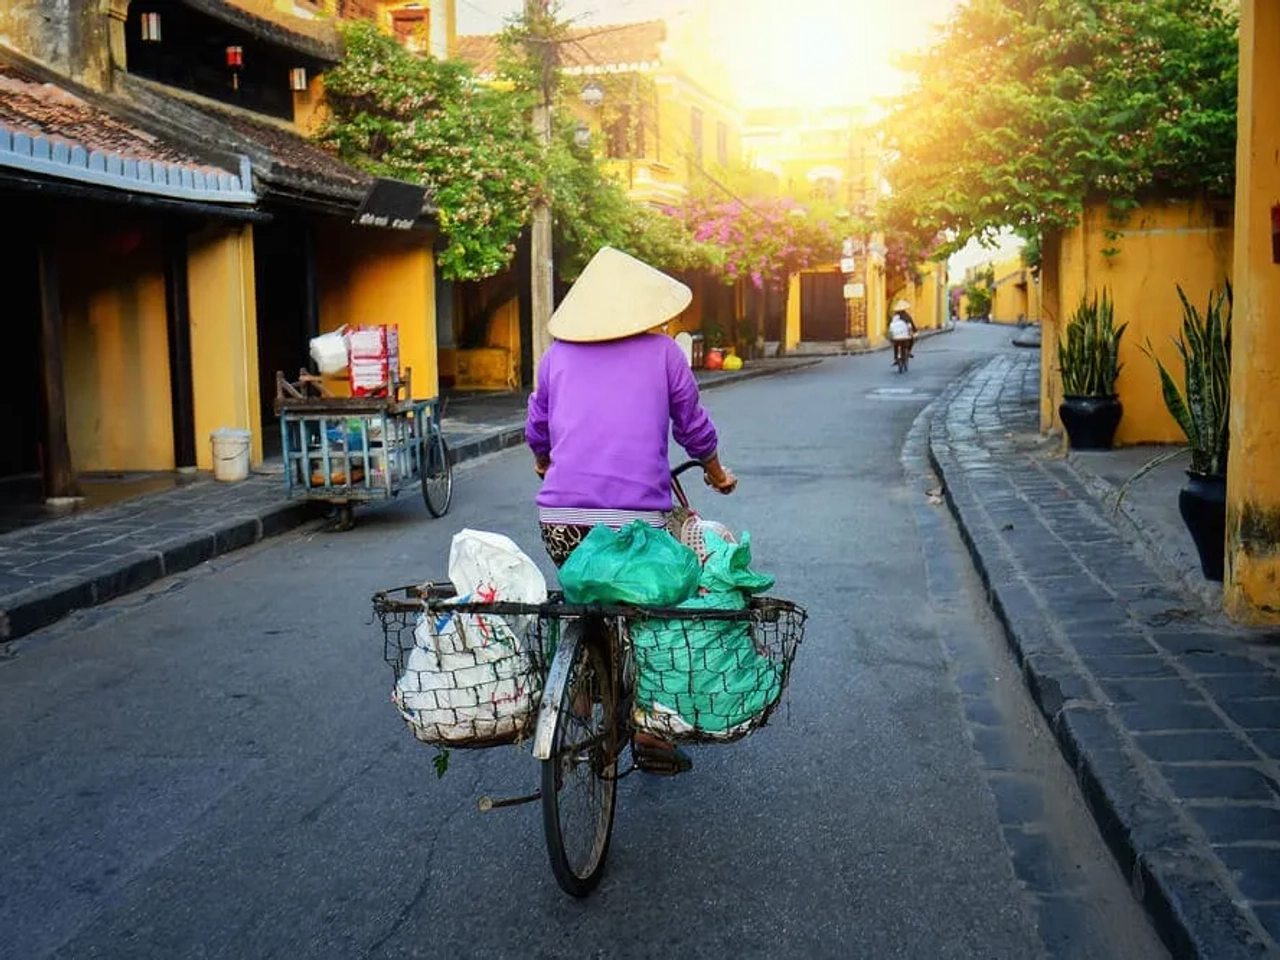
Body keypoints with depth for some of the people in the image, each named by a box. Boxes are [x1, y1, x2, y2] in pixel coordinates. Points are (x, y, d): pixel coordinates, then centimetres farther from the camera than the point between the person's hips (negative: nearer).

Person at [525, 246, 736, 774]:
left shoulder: (558, 352, 12)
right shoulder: (662, 351, 6)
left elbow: (536, 430, 24)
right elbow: (693, 427, 13)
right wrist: (717, 473, 32)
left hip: (561, 516, 2)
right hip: (637, 517, -2)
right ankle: (648, 734, 15)